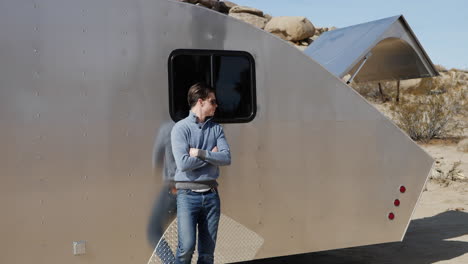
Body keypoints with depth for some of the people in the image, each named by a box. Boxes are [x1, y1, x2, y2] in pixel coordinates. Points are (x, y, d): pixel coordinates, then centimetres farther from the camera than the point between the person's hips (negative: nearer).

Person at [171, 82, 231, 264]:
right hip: (188, 194, -4)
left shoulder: (216, 129, 10)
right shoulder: (181, 128, -4)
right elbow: (183, 163, -16)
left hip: (211, 194, 5)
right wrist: (211, 155, -5)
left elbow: (226, 158, -2)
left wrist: (200, 153, -12)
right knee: (187, 246, -14)